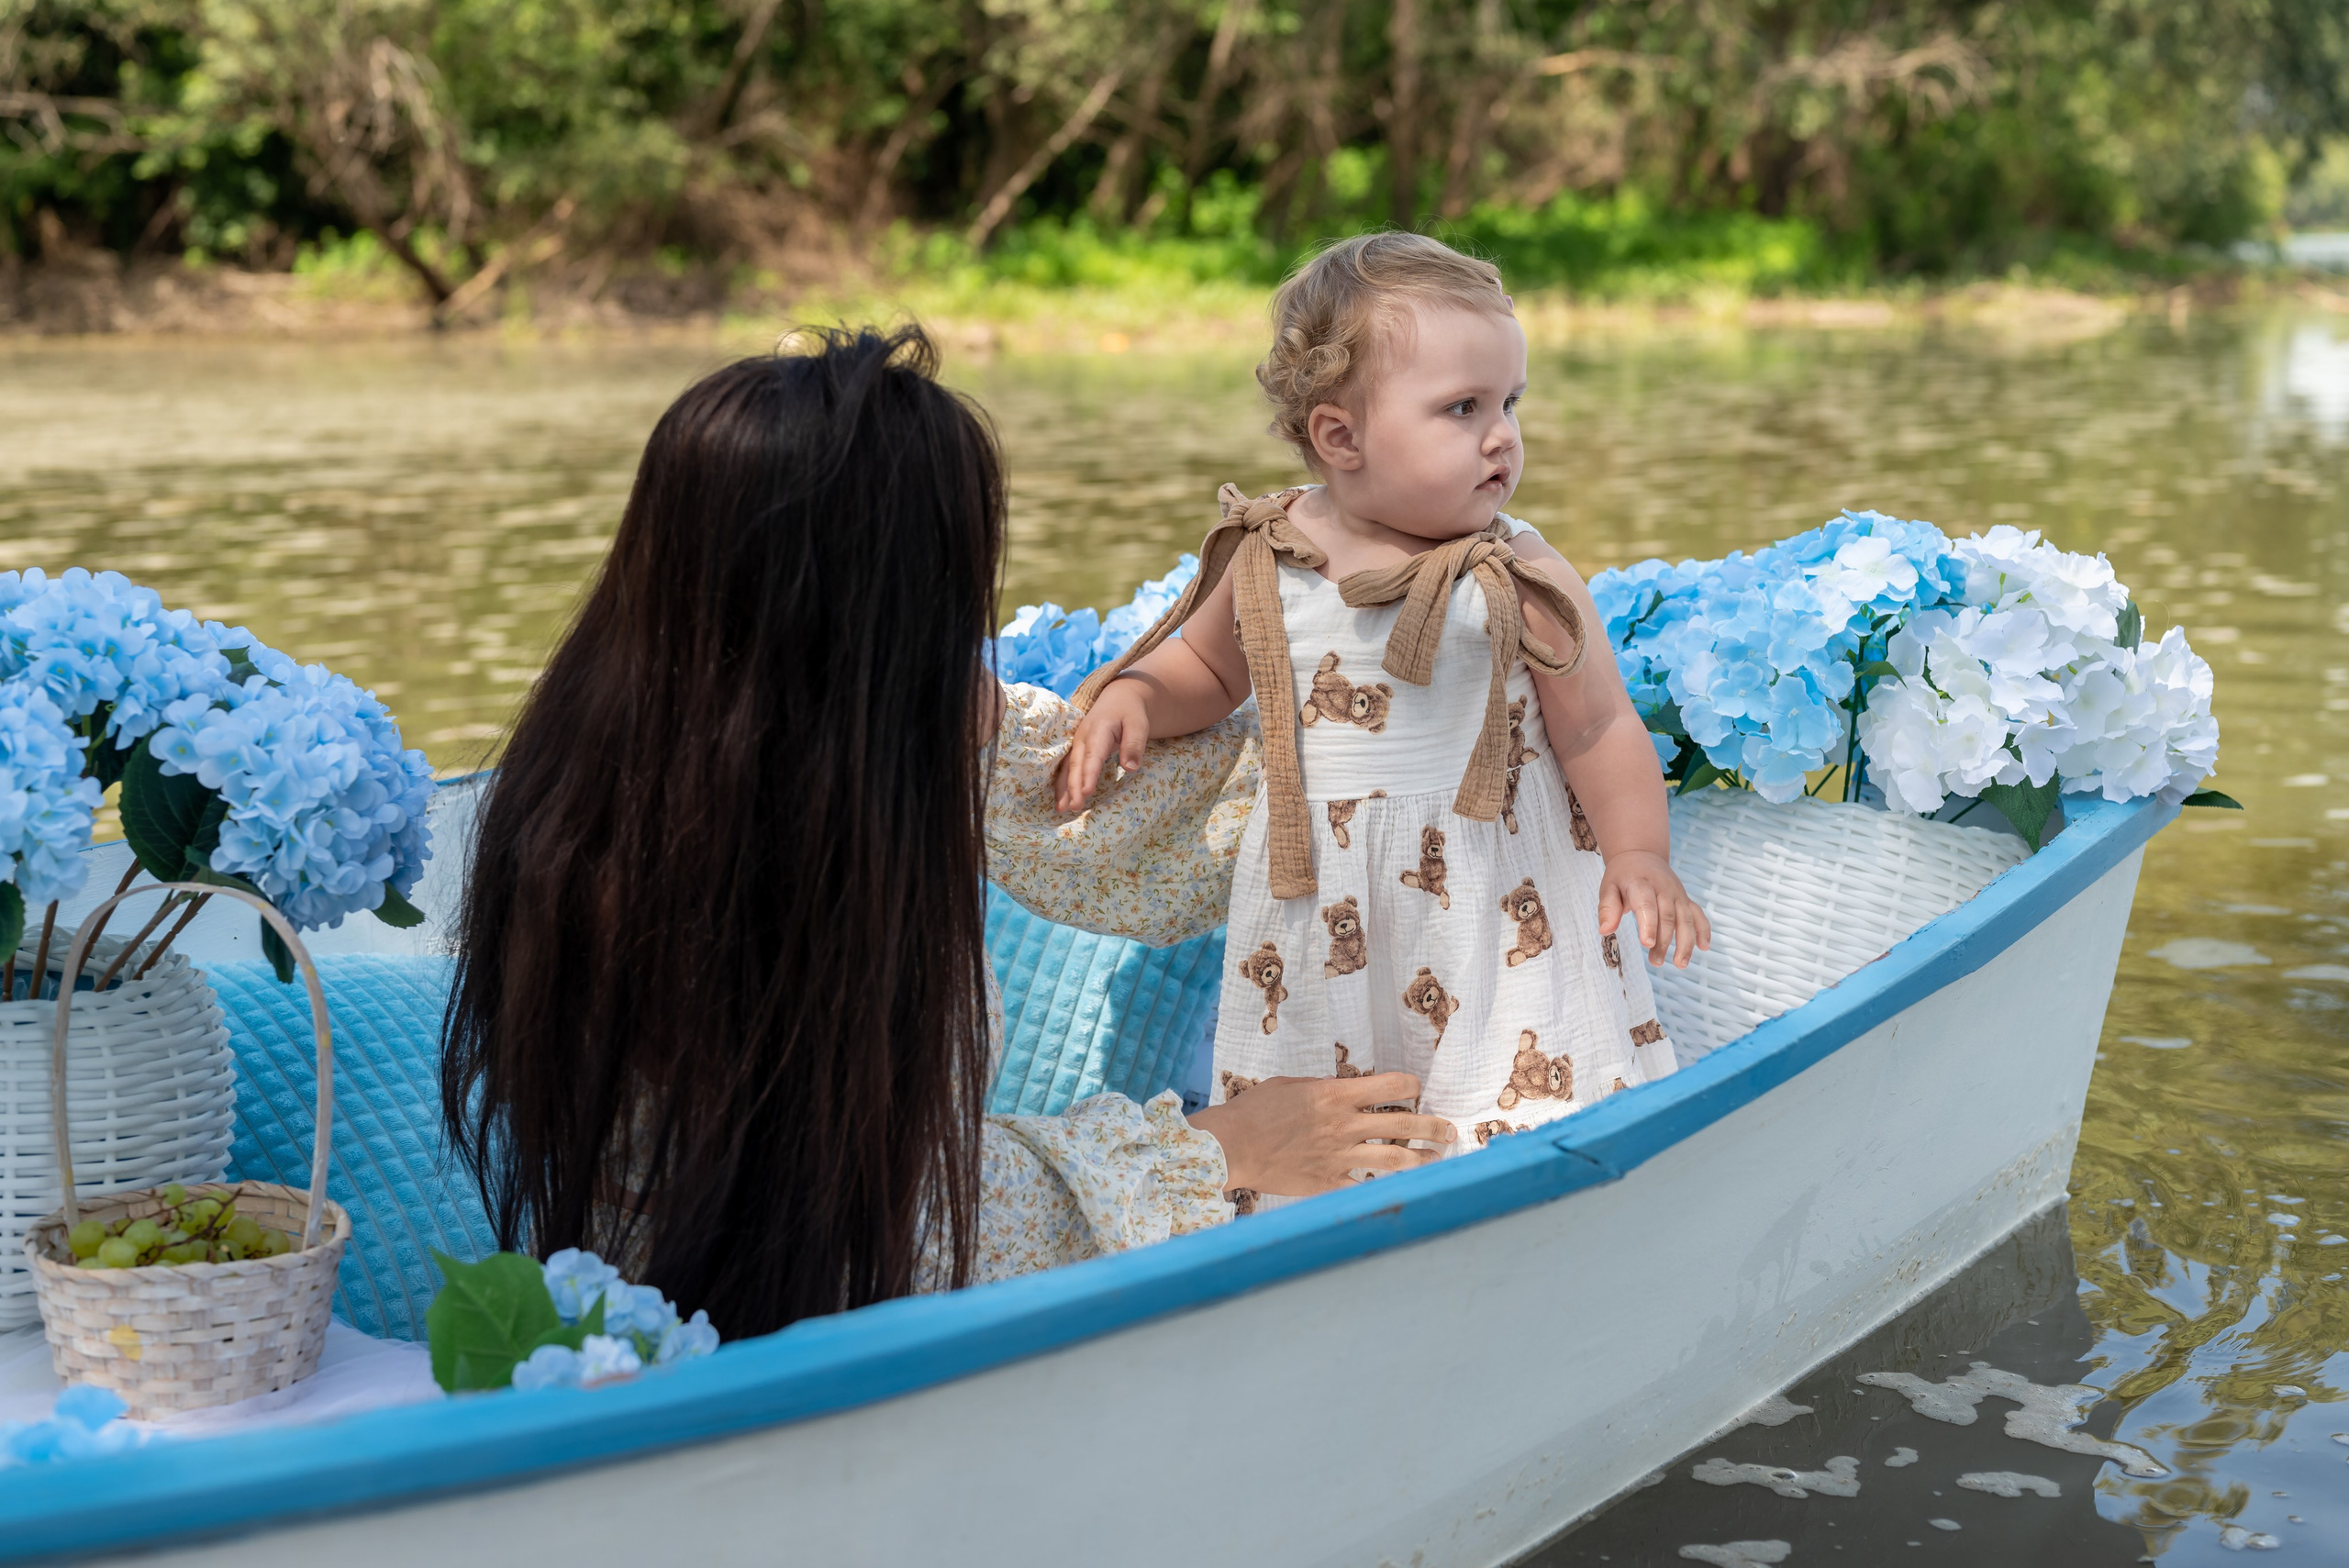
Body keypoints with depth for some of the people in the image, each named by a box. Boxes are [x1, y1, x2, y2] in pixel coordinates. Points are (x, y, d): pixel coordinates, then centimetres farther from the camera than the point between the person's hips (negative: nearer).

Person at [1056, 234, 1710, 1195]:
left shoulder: (1521, 583, -11)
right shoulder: (1266, 560, -3)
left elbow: (1598, 727, -6)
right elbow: (1204, 665, 15)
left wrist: (1638, 853, -16)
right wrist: (1134, 695, -3)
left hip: (1484, 894, -2)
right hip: (1318, 906, 3)